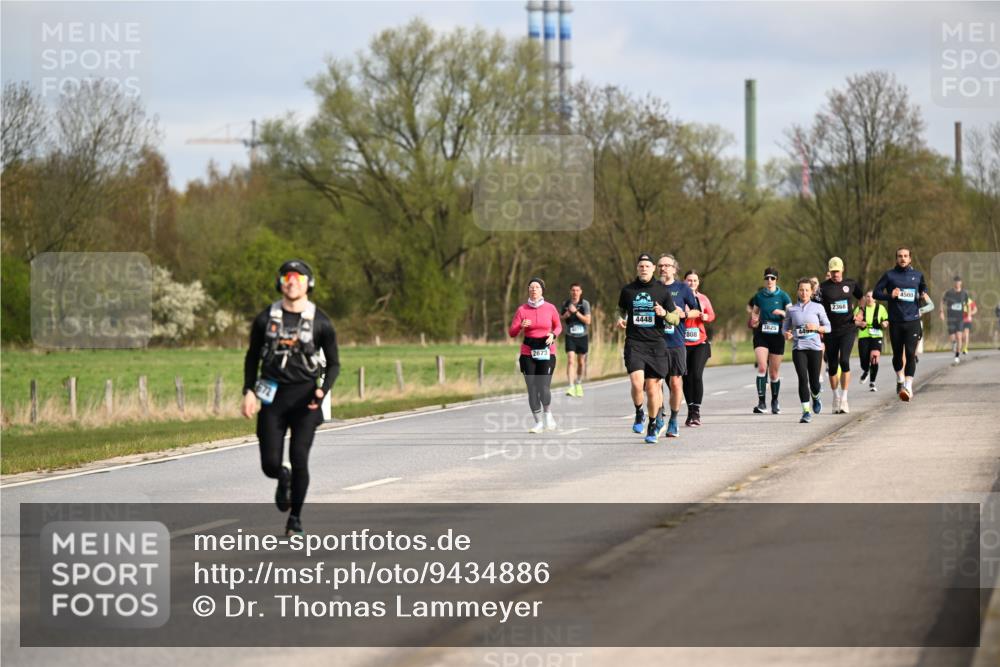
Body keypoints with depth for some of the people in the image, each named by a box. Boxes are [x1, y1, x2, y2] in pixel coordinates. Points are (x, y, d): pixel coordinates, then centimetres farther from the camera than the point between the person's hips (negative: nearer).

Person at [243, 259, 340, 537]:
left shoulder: (320, 322, -1)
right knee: (270, 464, -3)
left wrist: (323, 390, -13)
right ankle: (283, 479, 35)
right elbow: (252, 357, 13)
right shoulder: (266, 318, 3)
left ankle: (295, 517, 5)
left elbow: (333, 363, 5)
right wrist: (249, 391, 0)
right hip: (273, 397, 2)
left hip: (304, 397, -2)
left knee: (299, 458, -12)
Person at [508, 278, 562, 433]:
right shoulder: (522, 309, 0)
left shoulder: (550, 308, 1)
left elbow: (558, 326, 16)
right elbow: (512, 333, -1)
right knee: (532, 389, 1)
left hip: (547, 352, -1)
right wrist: (521, 326, -21)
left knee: (544, 388, -12)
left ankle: (548, 415, 16)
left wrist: (553, 335, -5)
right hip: (528, 352, 1)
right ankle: (539, 422, 14)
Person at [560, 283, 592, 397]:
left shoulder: (585, 304, -3)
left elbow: (588, 321, -11)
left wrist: (576, 312, -19)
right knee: (570, 360, -15)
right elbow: (559, 317, 13)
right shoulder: (565, 304, 2)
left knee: (581, 362, 10)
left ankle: (579, 384, 30)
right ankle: (571, 387, -21)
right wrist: (566, 315, -9)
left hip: (582, 336, 0)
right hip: (570, 336, 0)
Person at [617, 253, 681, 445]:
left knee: (652, 388, 2)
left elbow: (676, 319, 6)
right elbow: (621, 309, 25)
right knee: (637, 383, -20)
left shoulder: (662, 291, 2)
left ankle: (653, 425, 21)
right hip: (634, 343, 0)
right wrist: (620, 318, 3)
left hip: (656, 344, 0)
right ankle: (639, 413, 8)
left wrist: (664, 313, -14)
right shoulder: (628, 290, 5)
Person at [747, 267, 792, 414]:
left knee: (774, 373, 7)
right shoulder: (759, 296, 6)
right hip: (761, 335, 1)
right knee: (762, 367, -18)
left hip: (777, 336, -1)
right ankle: (761, 402, -18)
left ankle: (775, 402, 26)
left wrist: (782, 312, -23)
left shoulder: (783, 296, 0)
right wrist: (754, 320, 0)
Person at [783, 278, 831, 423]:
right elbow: (785, 327, 15)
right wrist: (786, 334, -7)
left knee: (814, 382, 1)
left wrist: (817, 327, -12)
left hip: (814, 347, 0)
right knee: (803, 379, -15)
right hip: (798, 348, 0)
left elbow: (828, 327, 8)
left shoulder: (818, 308, 5)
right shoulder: (791, 309, 8)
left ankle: (815, 397, 37)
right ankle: (806, 411, -13)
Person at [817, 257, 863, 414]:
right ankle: (836, 398, 22)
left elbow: (861, 297, 22)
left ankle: (844, 399, -16)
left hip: (848, 329, -1)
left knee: (844, 361, -17)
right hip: (830, 331, 1)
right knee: (832, 366, 5)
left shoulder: (850, 283, 4)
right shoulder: (824, 286, 0)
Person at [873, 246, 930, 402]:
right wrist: (890, 295, -15)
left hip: (913, 320, 0)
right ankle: (900, 379, 36)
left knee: (910, 354, -12)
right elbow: (876, 292, 3)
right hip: (895, 321, 0)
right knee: (897, 353, 11)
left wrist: (924, 296, 2)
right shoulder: (889, 275, 2)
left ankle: (908, 386, -17)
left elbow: (924, 289, 25)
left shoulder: (917, 275, 8)